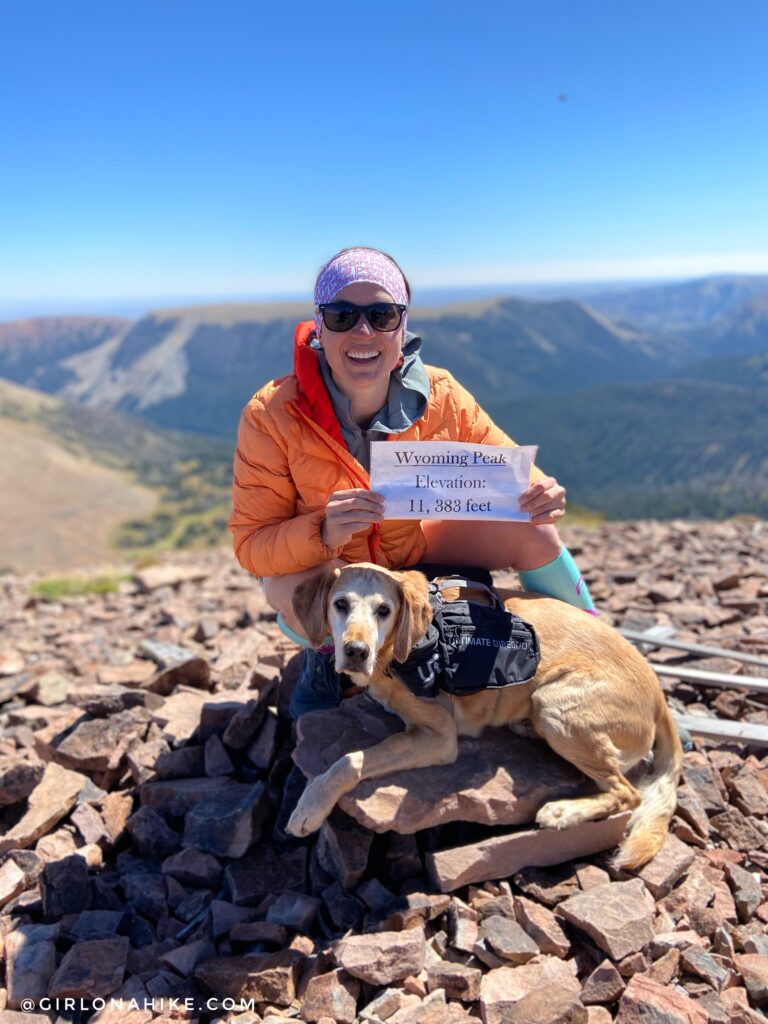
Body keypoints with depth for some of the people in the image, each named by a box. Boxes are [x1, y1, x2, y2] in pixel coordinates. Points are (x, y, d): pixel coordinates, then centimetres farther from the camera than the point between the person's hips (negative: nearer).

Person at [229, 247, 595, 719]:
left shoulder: (439, 396, -18)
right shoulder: (271, 415, -26)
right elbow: (251, 546, -24)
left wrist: (539, 495, -32)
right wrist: (322, 533, -44)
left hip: (413, 552, 3)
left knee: (532, 534, -11)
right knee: (294, 590, -38)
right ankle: (325, 653, 1)